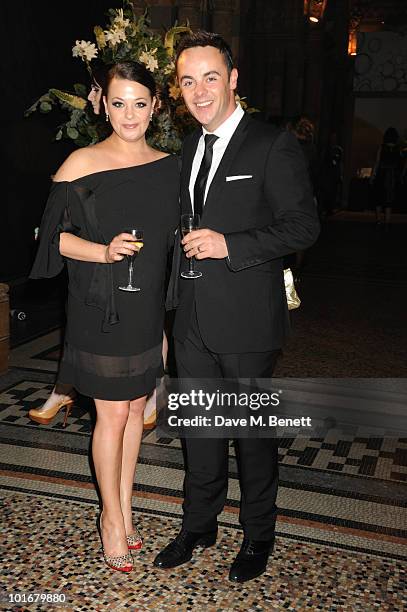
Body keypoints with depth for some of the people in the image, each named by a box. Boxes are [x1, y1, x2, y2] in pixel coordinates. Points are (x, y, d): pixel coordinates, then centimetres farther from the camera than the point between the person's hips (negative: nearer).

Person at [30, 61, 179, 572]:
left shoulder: (168, 165, 6)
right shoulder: (81, 164, -9)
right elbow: (55, 235, -7)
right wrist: (104, 251, -23)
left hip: (148, 309, 5)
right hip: (101, 308, -5)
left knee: (136, 407, 14)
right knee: (112, 414, 3)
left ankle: (124, 508, 31)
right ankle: (112, 517, 23)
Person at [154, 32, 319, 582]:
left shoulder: (273, 146, -9)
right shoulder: (187, 149, 13)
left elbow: (303, 226, -13)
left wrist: (230, 245, -21)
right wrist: (175, 296, 13)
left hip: (247, 321, -6)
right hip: (193, 319, 6)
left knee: (254, 431, 10)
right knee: (199, 428, 17)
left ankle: (258, 534, 32)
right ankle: (199, 525, 37)